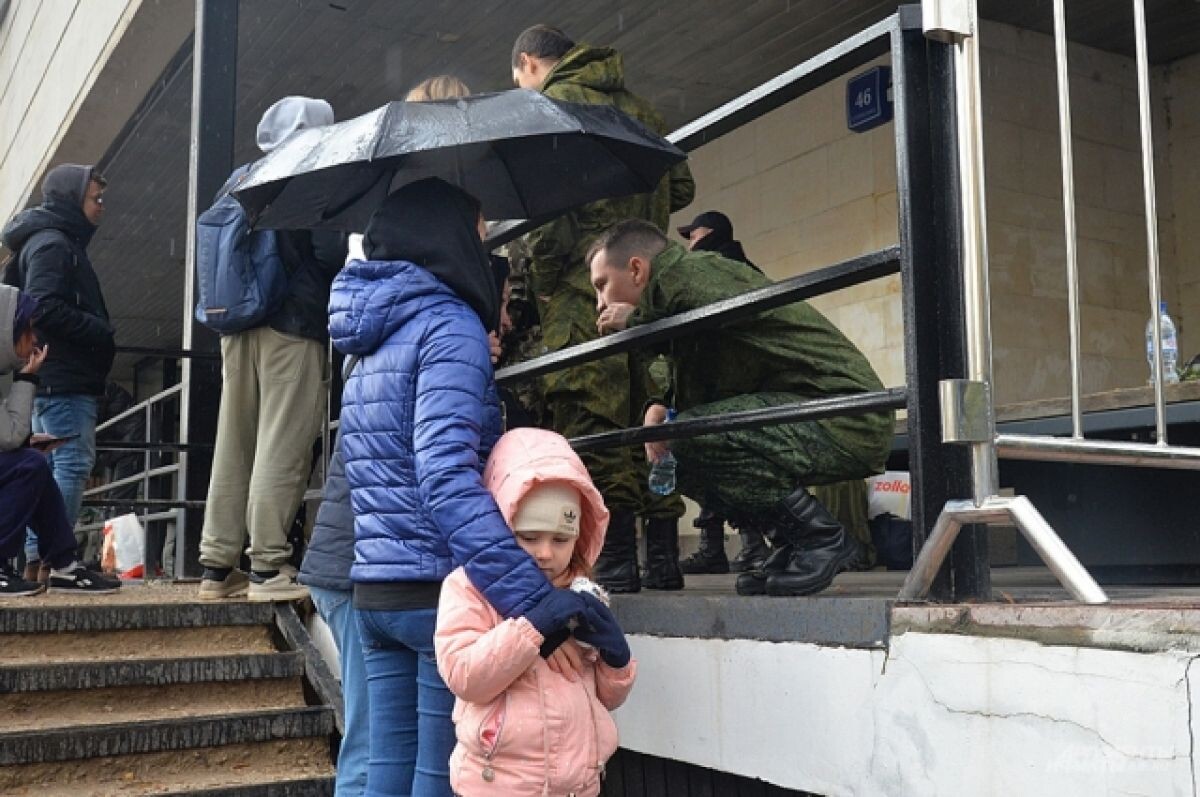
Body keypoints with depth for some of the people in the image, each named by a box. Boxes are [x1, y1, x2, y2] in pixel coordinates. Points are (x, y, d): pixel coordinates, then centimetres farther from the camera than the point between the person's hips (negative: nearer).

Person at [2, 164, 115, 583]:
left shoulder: (59, 242, 21)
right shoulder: (52, 243, -9)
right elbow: (44, 308, -21)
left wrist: (99, 335, 10)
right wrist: (102, 333, -13)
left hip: (52, 378, 10)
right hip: (64, 379, -10)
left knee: (48, 468, 10)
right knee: (73, 464, -11)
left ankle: (35, 561, 14)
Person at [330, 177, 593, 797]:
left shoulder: (371, 340, 15)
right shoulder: (448, 324, -11)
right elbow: (446, 476, -25)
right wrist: (533, 601, -30)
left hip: (374, 589, 8)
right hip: (438, 590, -8)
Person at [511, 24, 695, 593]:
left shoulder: (555, 100, 1)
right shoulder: (638, 107, 24)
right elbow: (680, 188, 21)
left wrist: (543, 282, -6)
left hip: (584, 284, -7)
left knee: (589, 416, -8)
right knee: (650, 416, 7)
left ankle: (614, 562, -11)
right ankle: (663, 560, 9)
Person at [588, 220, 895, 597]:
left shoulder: (684, 273, -10)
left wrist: (636, 320, -13)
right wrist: (658, 407, -1)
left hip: (849, 418, -10)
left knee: (690, 434, -25)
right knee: (678, 455, 14)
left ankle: (823, 538, -10)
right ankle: (796, 545, 12)